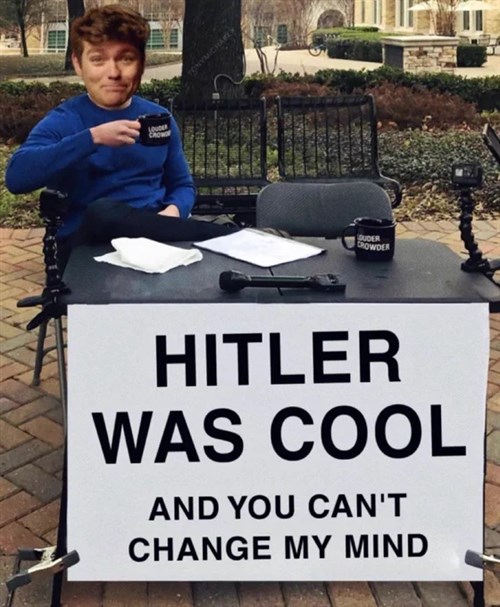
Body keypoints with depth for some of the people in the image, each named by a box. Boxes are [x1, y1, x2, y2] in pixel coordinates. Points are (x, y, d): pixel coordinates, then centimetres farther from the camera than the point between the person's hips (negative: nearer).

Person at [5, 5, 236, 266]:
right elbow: (16, 177, -18)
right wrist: (93, 137, -24)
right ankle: (219, 238, -27)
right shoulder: (62, 121, -1)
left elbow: (183, 186, 20)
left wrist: (173, 211, -6)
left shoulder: (159, 118, 12)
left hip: (153, 232, 2)